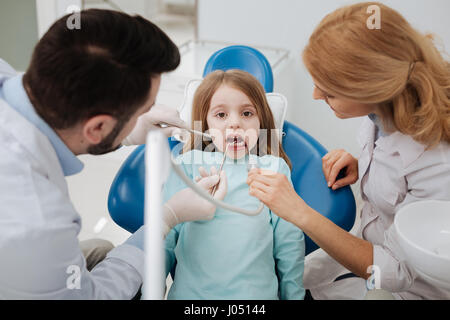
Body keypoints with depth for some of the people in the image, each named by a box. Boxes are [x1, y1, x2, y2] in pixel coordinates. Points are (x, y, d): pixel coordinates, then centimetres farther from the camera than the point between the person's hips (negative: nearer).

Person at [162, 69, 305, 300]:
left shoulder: (273, 168, 11)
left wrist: (293, 294, 11)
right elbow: (166, 231, 11)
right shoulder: (189, 164, 10)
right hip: (190, 290, 1)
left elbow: (289, 242, 12)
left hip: (256, 290, 0)